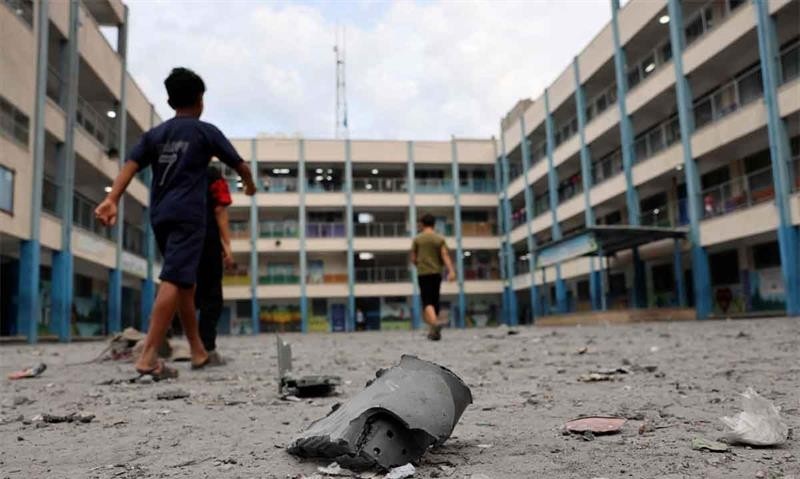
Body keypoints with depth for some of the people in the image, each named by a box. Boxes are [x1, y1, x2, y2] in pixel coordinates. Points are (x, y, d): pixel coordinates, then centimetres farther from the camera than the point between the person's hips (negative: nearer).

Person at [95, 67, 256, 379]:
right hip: (188, 215, -6)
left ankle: (198, 351, 22)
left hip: (160, 216, 6)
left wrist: (111, 200, -9)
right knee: (174, 280, -14)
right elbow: (239, 165, 13)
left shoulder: (155, 134, 17)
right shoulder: (206, 131, 6)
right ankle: (148, 357, -23)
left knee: (185, 282, 14)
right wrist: (250, 185, 34)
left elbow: (130, 165, 1)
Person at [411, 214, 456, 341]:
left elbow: (413, 259, 5)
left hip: (423, 273, -2)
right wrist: (451, 271, -15)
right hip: (436, 273, 2)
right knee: (434, 301, 13)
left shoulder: (417, 239, 3)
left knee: (427, 301, -9)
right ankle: (433, 331, 18)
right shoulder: (440, 239, 5)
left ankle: (435, 322, -35)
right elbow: (445, 256, -8)